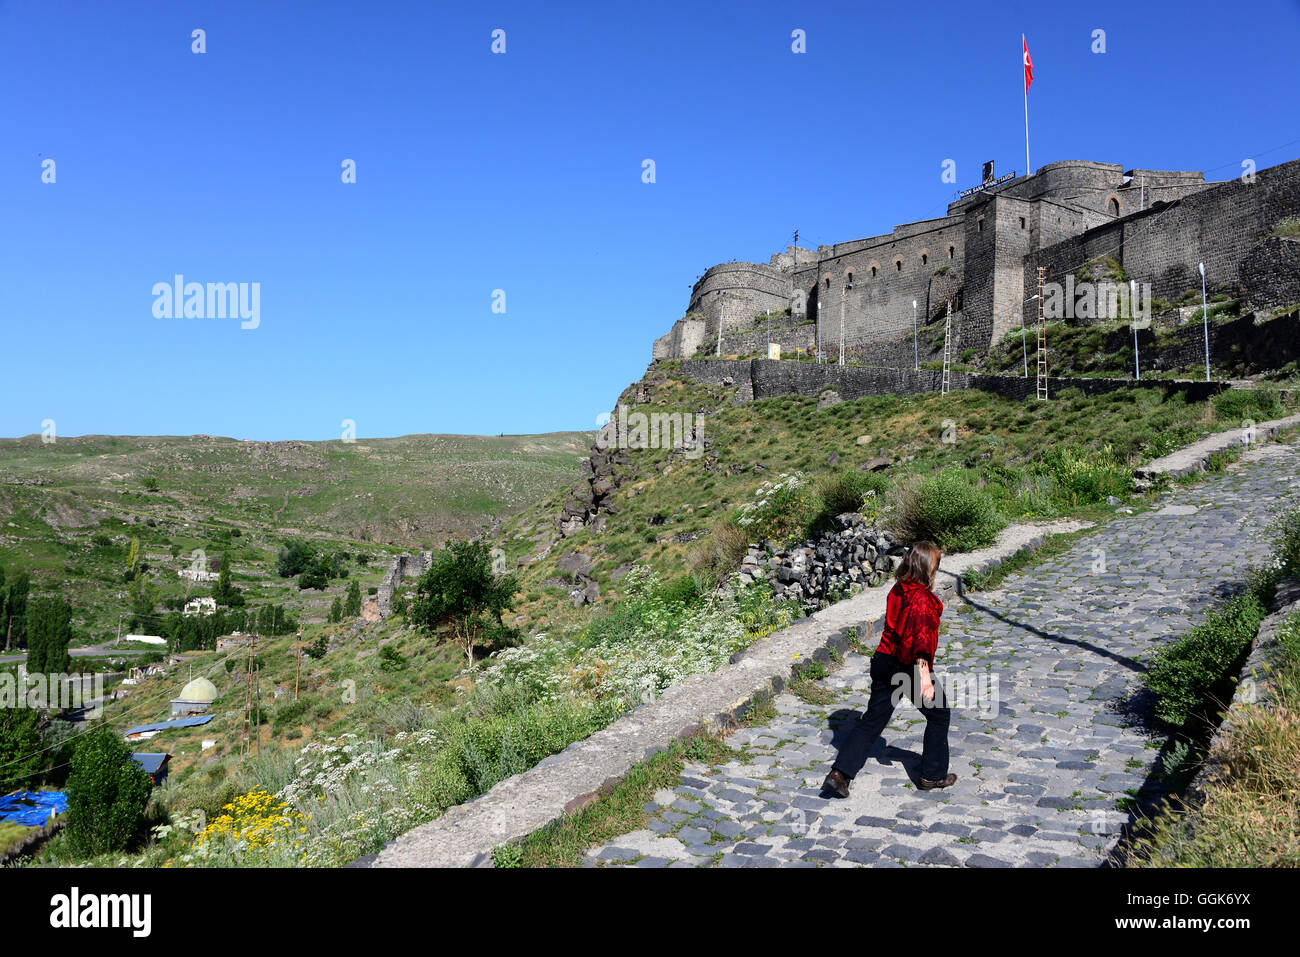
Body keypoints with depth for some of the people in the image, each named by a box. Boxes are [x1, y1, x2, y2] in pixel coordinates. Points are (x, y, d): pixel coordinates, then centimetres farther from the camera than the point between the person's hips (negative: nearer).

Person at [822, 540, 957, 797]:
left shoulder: (896, 590, 4)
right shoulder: (922, 598, -19)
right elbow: (922, 639, -27)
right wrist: (925, 676, -31)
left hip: (884, 662, 7)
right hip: (909, 668, -7)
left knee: (873, 719, 11)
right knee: (938, 715, 16)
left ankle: (840, 773, 4)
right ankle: (933, 775, 26)